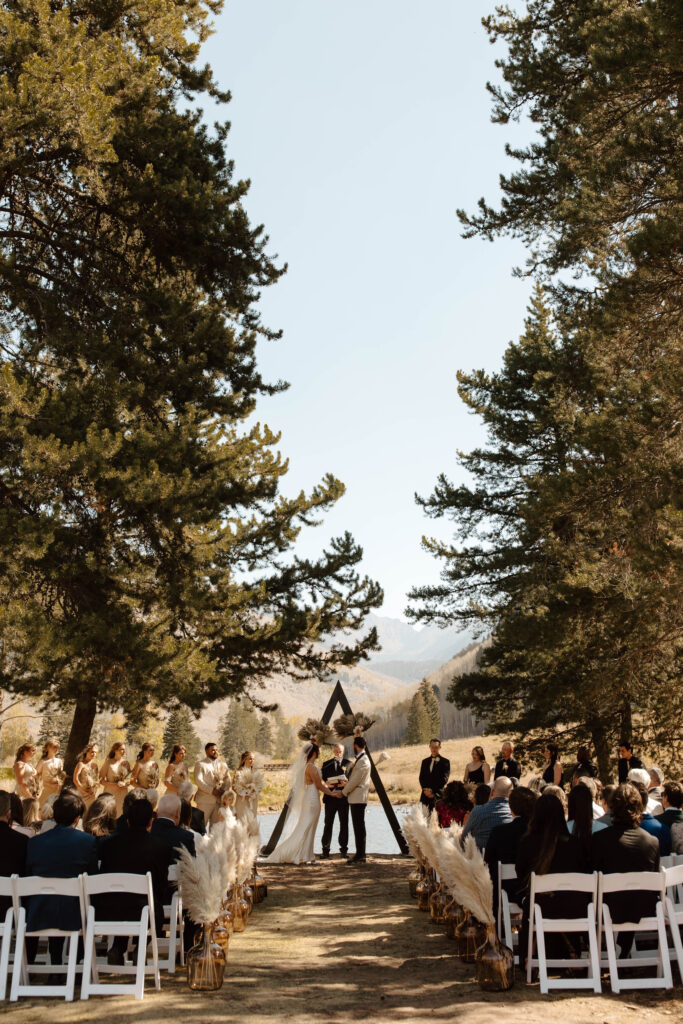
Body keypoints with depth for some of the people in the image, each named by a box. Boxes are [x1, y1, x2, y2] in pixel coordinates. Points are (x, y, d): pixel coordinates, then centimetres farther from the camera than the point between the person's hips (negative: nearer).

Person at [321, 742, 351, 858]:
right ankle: (325, 850, 6)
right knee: (328, 824, 1)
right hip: (330, 797, 0)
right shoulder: (326, 764, 10)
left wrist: (346, 783, -18)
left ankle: (343, 849, 13)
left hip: (343, 797, 0)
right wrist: (327, 784, -14)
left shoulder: (348, 763, 6)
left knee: (344, 824, 4)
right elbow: (322, 780, 7)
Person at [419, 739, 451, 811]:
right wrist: (425, 789, -6)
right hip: (426, 796, 4)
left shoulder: (445, 762, 2)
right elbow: (421, 778, 13)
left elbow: (444, 779, -5)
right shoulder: (425, 761, 17)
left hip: (438, 795, -4)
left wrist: (433, 791, -11)